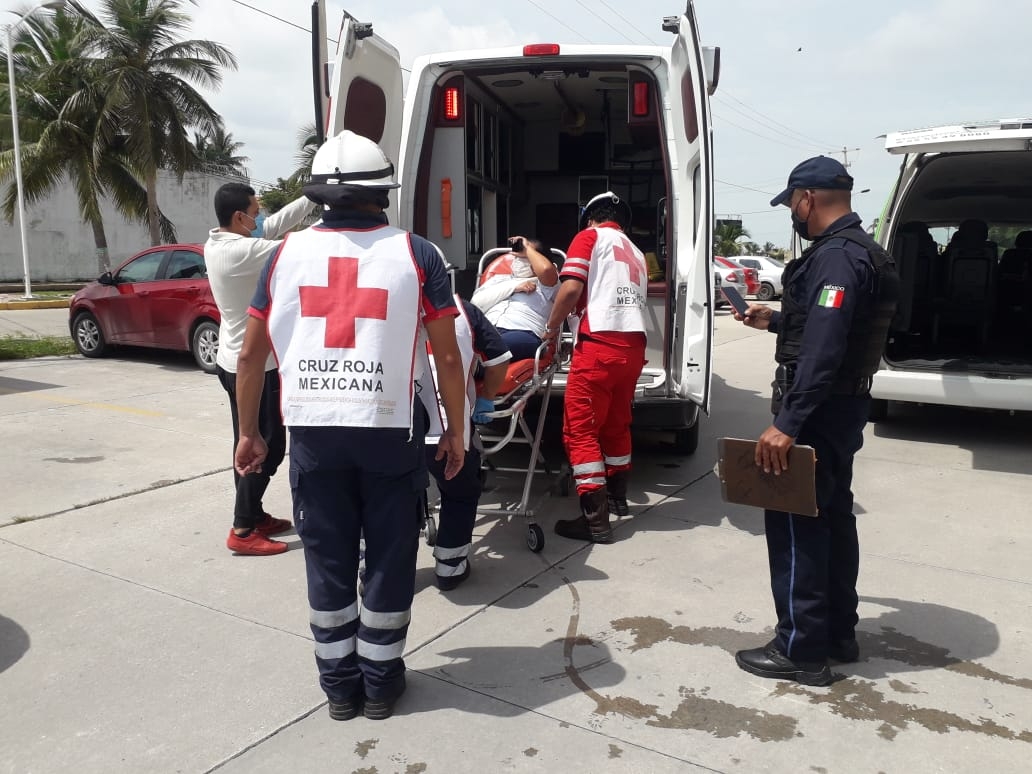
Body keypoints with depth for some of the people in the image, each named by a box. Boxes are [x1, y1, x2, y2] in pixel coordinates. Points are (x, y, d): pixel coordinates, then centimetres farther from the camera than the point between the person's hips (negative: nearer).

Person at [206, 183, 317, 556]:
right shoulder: (241, 251, -24)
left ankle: (253, 515, 27)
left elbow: (275, 225, 8)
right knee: (267, 446, -2)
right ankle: (243, 530, 4)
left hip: (235, 360, 10)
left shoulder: (217, 244, 5)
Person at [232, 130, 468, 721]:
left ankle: (340, 682, 27)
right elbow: (448, 356, -5)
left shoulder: (288, 253, 5)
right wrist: (457, 430, 6)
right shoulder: (416, 254, -2)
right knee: (390, 556, 12)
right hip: (390, 429, -2)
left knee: (327, 557, 14)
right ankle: (380, 681, 25)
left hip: (314, 429, 2)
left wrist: (249, 432, 17)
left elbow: (252, 353, 7)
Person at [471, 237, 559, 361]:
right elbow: (476, 303, 15)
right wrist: (514, 287, 8)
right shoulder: (498, 279, 34)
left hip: (523, 334, -4)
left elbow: (546, 269, -7)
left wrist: (528, 249, 14)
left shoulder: (544, 284, 21)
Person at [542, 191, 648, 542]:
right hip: (633, 346, 8)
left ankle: (596, 521, -1)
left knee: (580, 430, -1)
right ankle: (618, 496, 38)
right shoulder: (636, 254, 27)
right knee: (616, 423, 23)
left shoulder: (590, 236, 5)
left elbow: (571, 288, -9)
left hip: (600, 345, -7)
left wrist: (551, 327, 3)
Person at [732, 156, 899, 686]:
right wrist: (776, 321, 30)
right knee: (832, 516, 17)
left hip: (817, 413, -11)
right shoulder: (856, 252, 13)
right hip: (842, 409, 11)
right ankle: (838, 633, 30)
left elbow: (821, 352, -30)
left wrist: (786, 424, -33)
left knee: (794, 524, -3)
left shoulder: (836, 257, -20)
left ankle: (800, 650, 7)